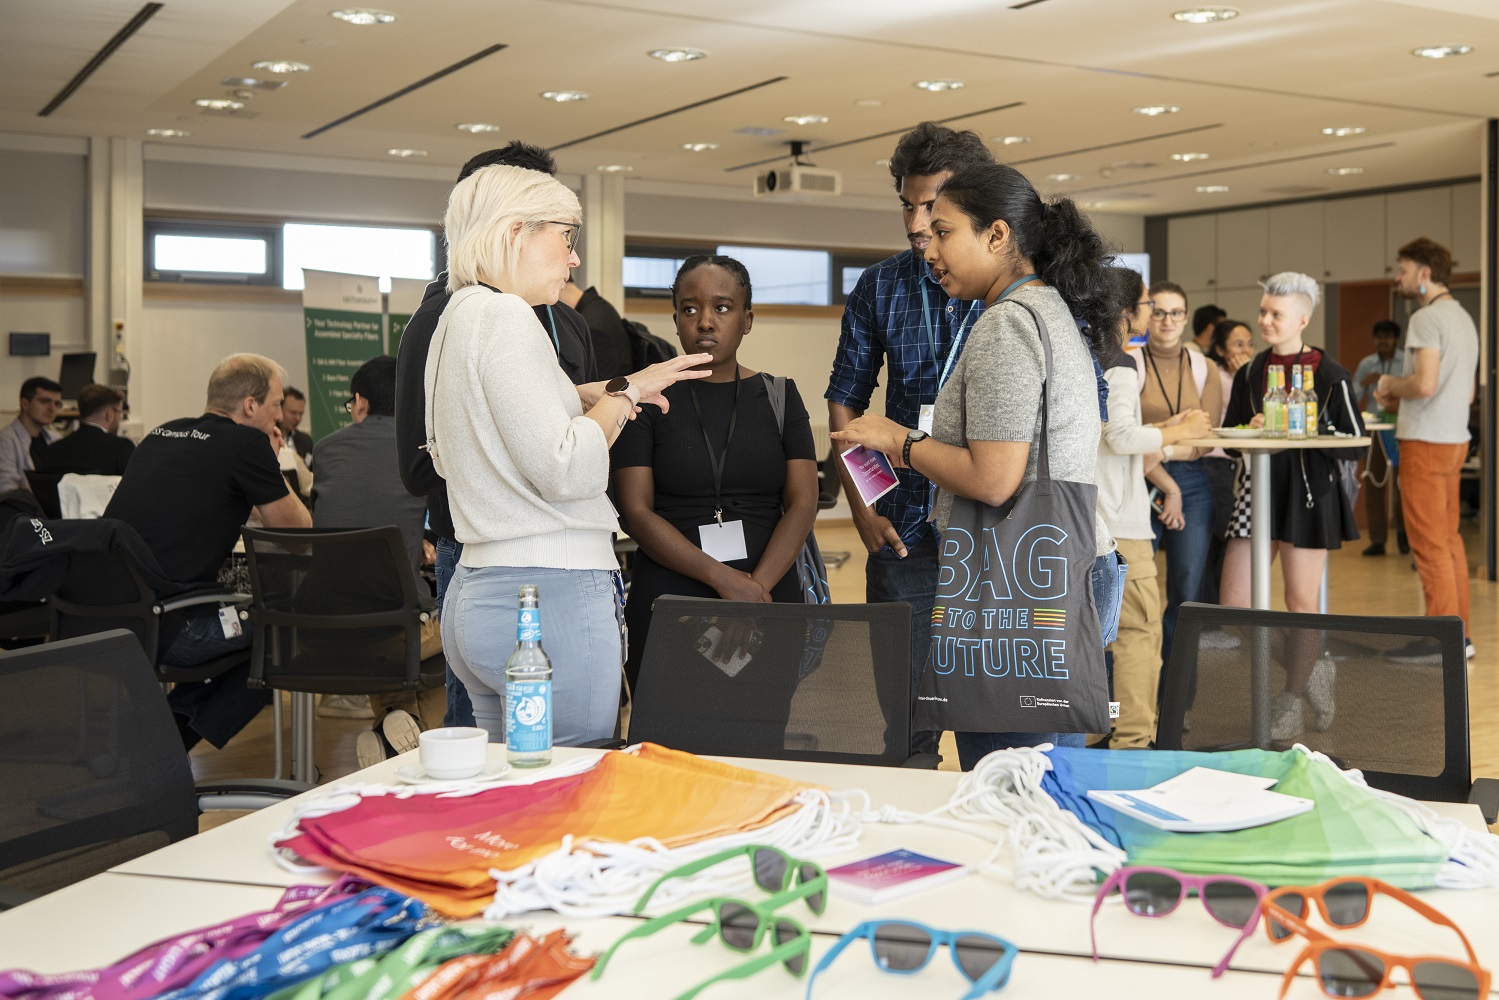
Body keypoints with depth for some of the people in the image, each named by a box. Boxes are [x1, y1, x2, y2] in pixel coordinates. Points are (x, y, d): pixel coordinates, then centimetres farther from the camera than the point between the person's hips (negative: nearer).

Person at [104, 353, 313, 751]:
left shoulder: (163, 433, 16)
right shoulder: (248, 443, -6)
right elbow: (298, 529, 4)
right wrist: (270, 465, 16)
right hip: (163, 627, -8)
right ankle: (180, 732, 7)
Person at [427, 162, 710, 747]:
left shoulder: (457, 319, 18)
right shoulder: (504, 316, -12)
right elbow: (567, 471, -19)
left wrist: (588, 399, 24)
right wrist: (623, 393, -4)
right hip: (553, 592, -10)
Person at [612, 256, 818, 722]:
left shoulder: (779, 396, 10)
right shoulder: (648, 397, 3)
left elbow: (803, 503, 2)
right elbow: (635, 511, -5)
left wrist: (757, 587, -13)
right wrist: (723, 578, -16)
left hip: (769, 605, 2)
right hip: (668, 604, -2)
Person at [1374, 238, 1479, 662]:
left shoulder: (1426, 319, -13)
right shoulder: (1464, 318, 17)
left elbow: (1425, 384, -24)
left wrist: (1391, 385, -5)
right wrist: (1397, 399, 15)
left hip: (1426, 442, -10)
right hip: (1455, 438, 10)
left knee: (1429, 544, -6)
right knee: (1449, 538, 13)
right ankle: (1459, 633, 16)